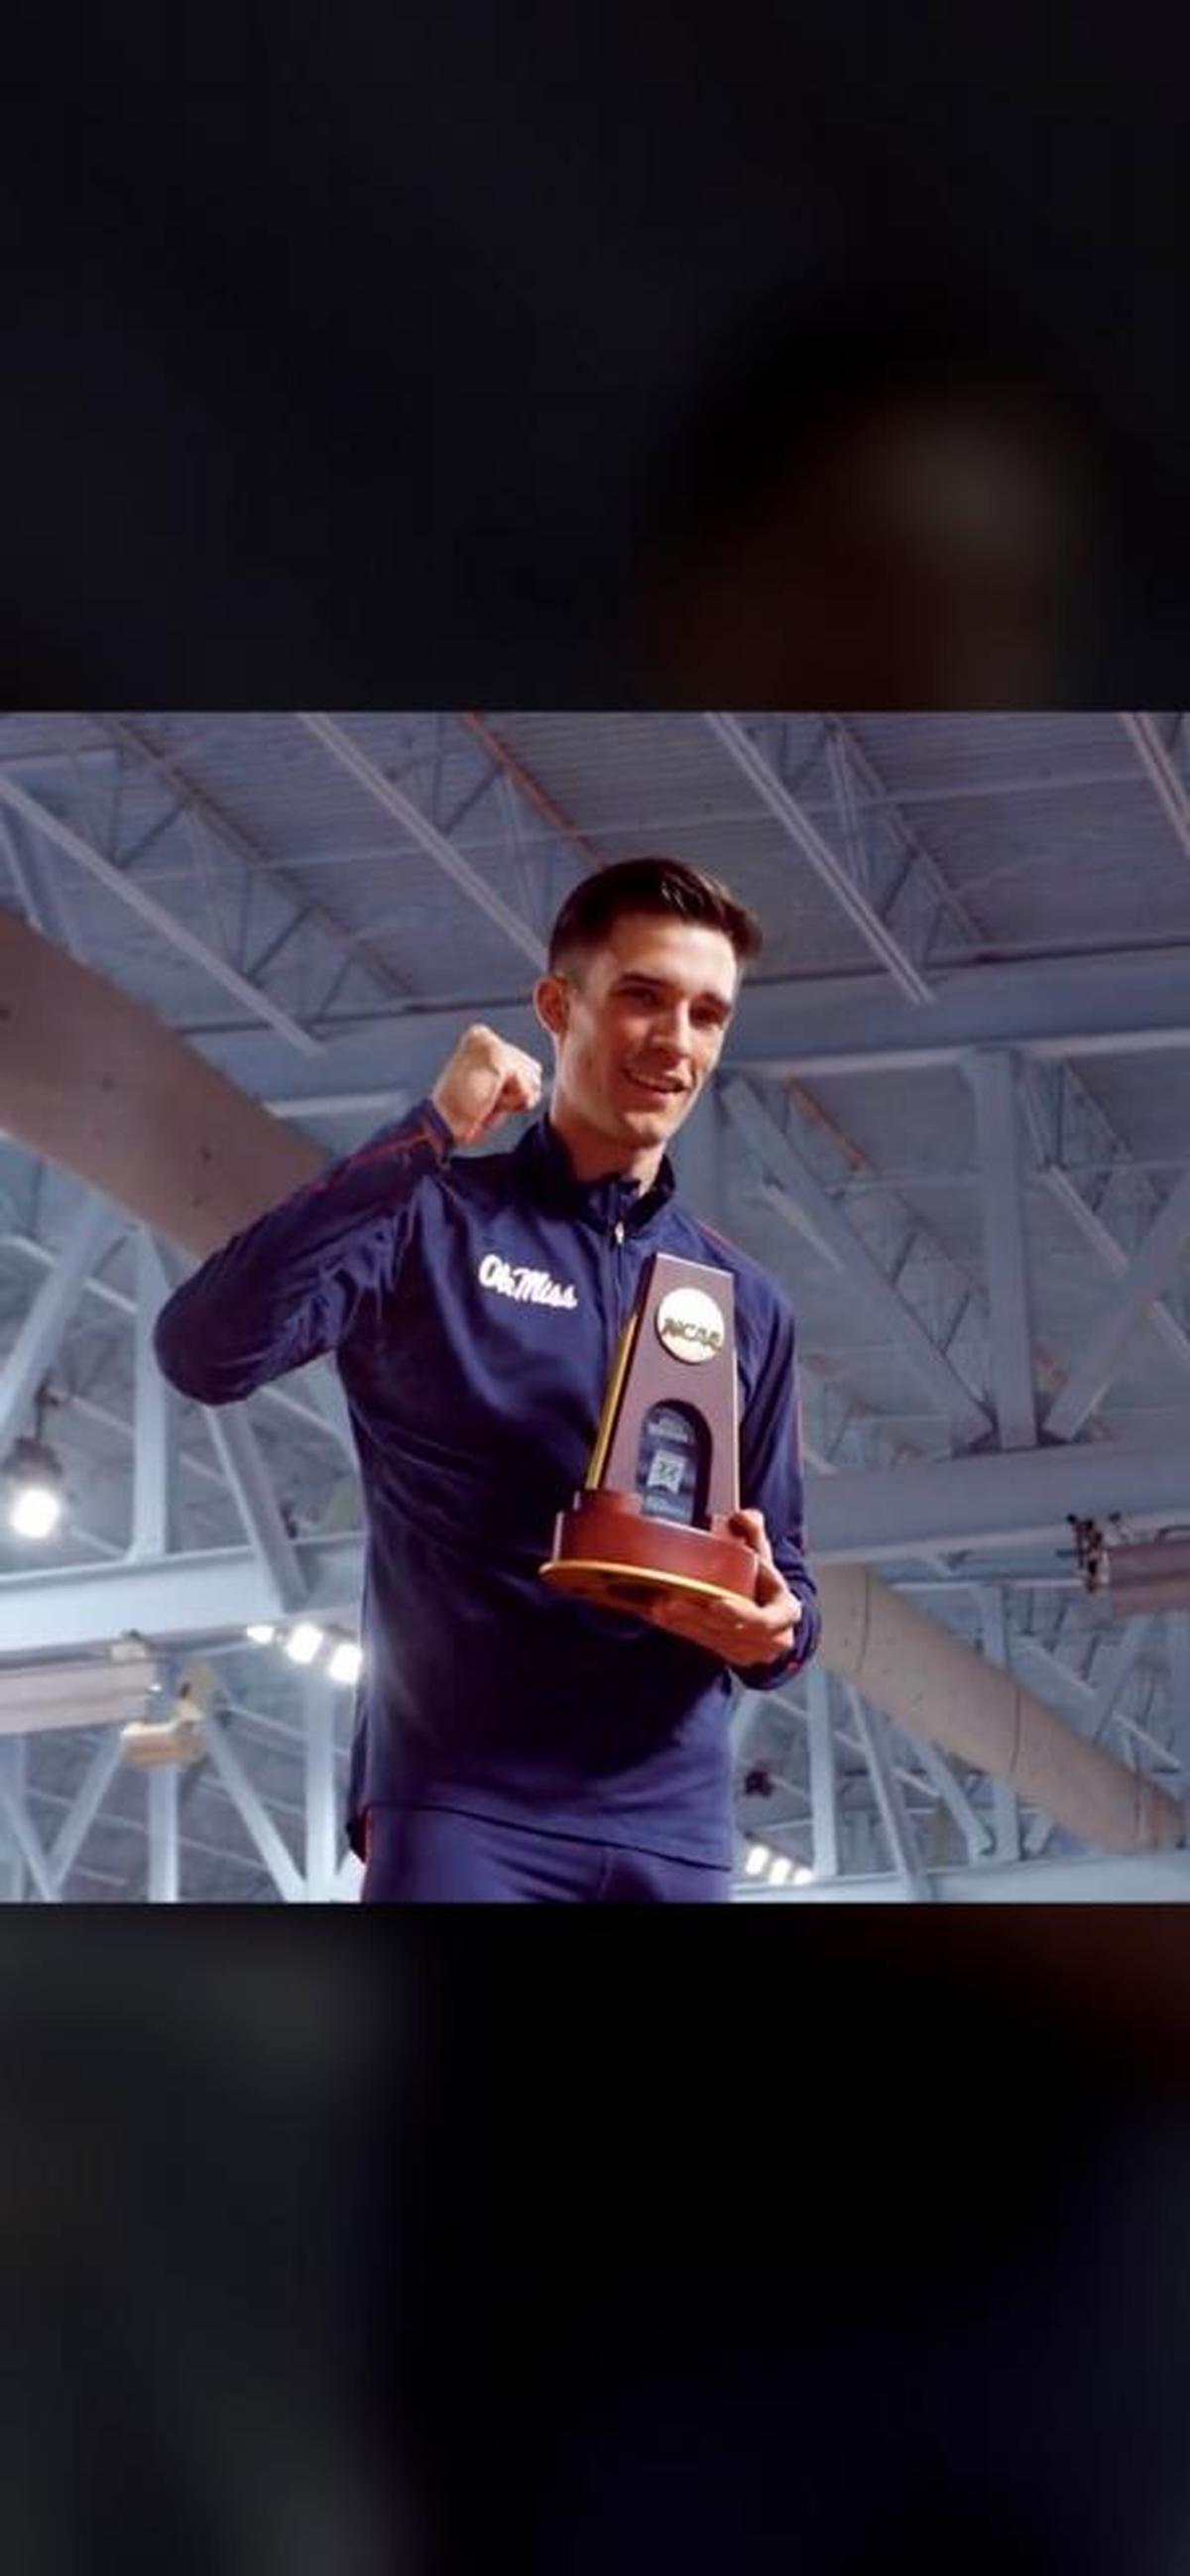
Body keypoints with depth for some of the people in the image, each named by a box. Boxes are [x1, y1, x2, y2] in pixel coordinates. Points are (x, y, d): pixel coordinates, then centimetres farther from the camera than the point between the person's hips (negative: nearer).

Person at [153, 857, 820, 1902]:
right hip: (463, 1801, -5)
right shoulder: (431, 1219, 4)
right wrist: (425, 1138, -12)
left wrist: (774, 1627, -7)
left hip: (674, 1827, 5)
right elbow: (205, 1351, -13)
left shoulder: (745, 1304, 18)